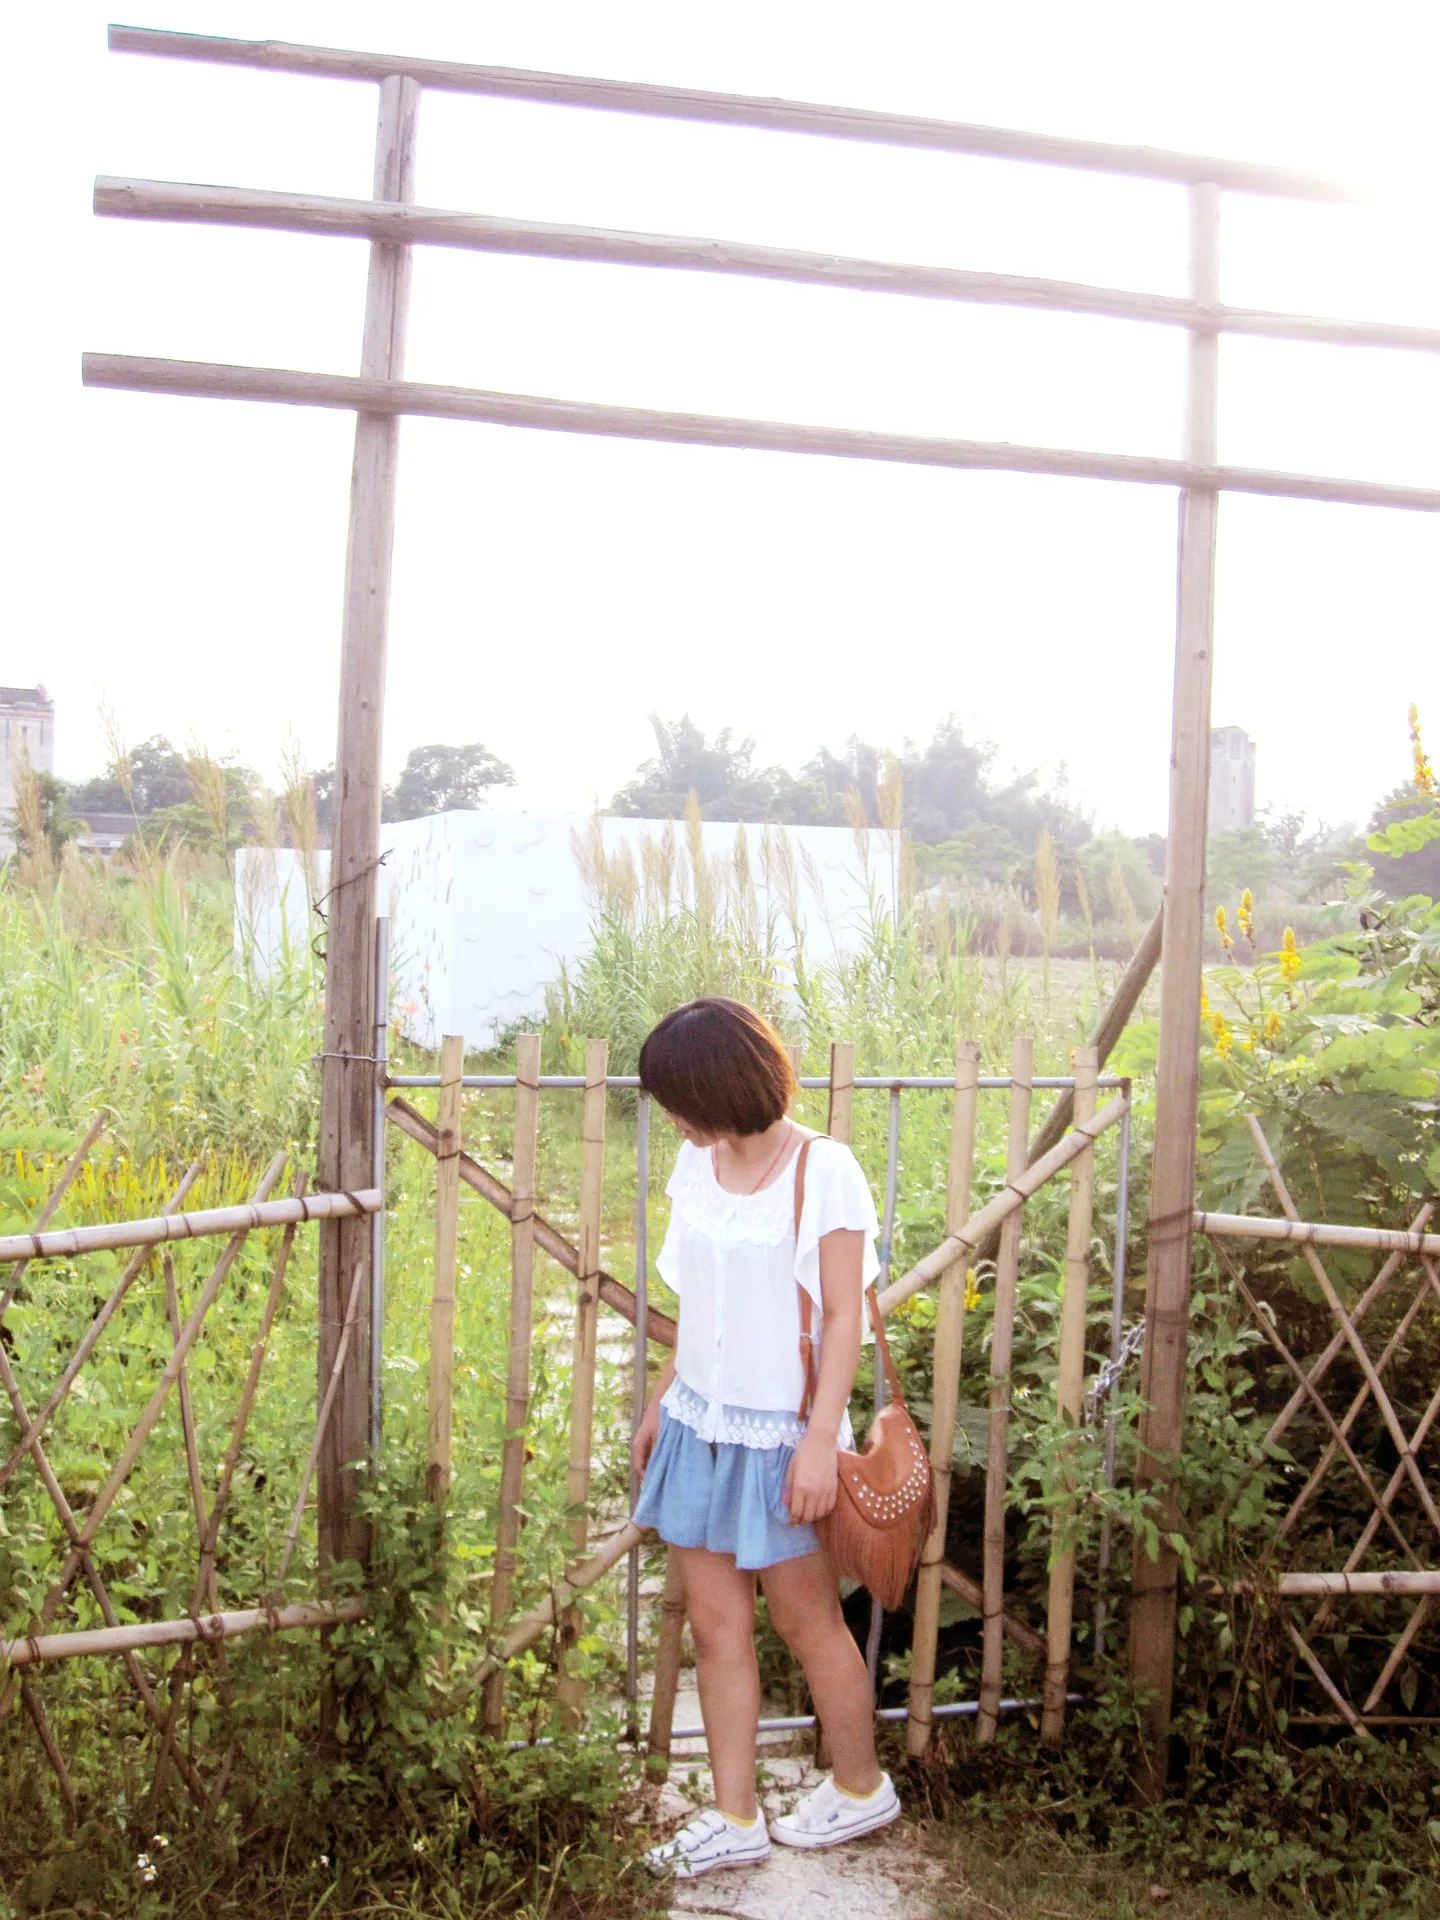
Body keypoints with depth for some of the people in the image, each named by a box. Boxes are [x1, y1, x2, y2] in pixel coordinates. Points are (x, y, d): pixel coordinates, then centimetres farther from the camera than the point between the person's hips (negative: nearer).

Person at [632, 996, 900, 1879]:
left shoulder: (823, 1169, -15)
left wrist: (820, 1440, -17)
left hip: (780, 1431, -6)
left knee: (806, 1618, 10)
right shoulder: (698, 1163, 3)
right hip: (703, 1420, 6)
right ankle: (735, 1818, 23)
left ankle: (862, 1788, 32)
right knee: (716, 1625, 10)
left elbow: (843, 1317, -14)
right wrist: (663, 1401, 15)